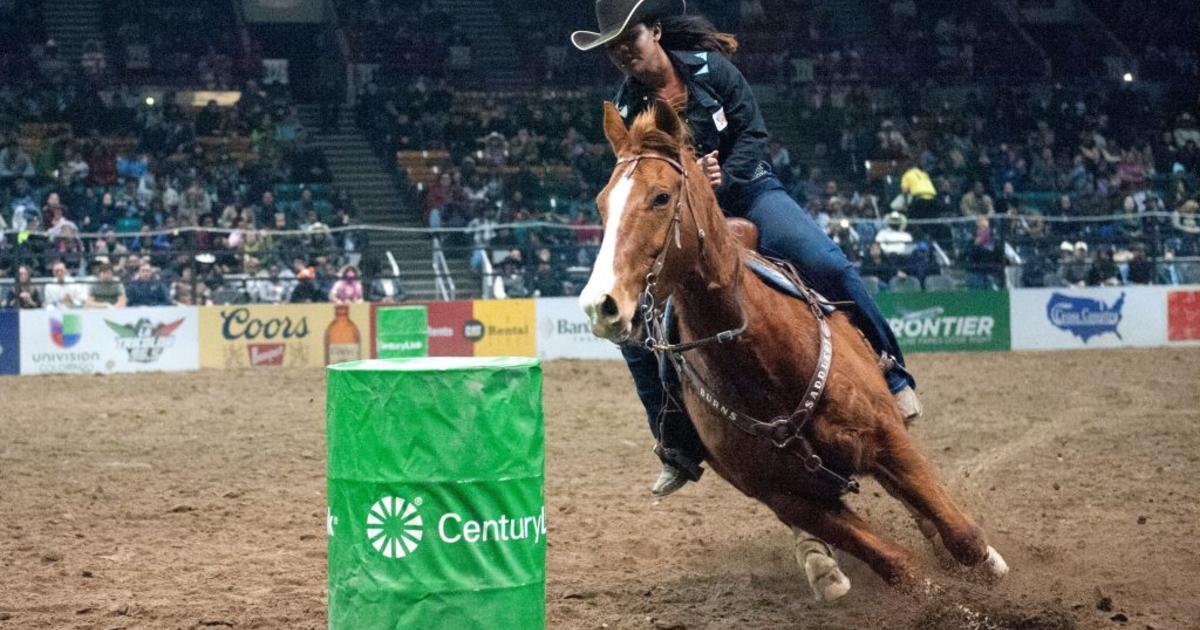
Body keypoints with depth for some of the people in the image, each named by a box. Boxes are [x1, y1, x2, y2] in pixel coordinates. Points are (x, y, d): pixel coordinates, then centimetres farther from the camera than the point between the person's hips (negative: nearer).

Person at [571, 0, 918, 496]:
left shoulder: (709, 68, -8)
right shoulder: (628, 111, -5)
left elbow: (753, 132, -9)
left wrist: (725, 177, -24)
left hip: (750, 192, -2)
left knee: (829, 266, -26)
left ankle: (891, 376, -10)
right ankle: (680, 448, 5)